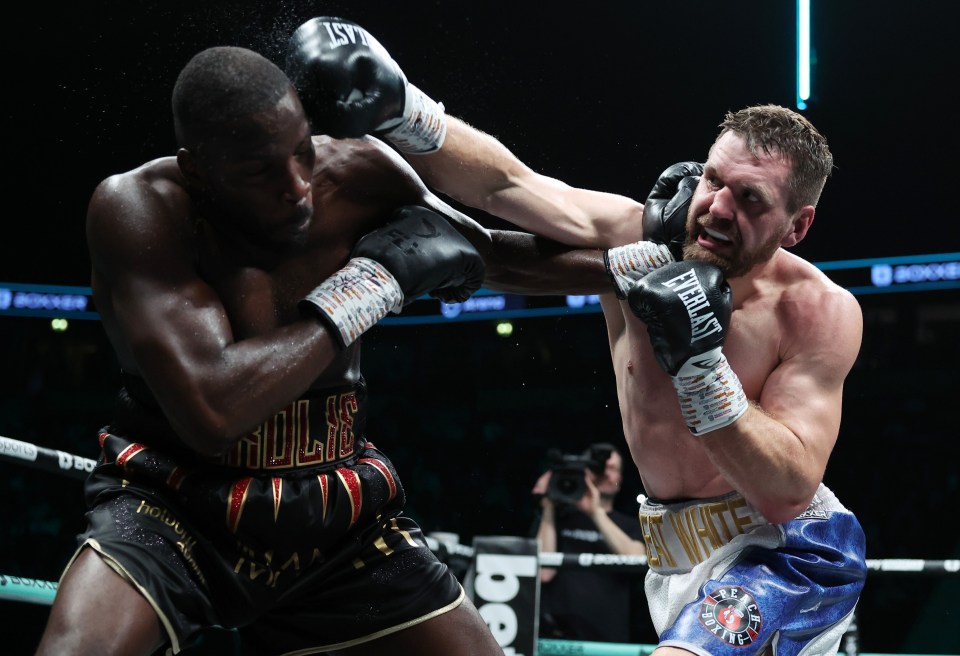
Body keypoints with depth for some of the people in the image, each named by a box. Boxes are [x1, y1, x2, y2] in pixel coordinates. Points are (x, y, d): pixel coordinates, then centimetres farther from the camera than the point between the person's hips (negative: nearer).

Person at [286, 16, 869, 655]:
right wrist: (396, 106, -40)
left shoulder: (822, 313, -16)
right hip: (678, 555, 5)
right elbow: (508, 183, -23)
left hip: (785, 553, -5)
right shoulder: (639, 238, -9)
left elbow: (788, 490, -22)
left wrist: (699, 360, -32)